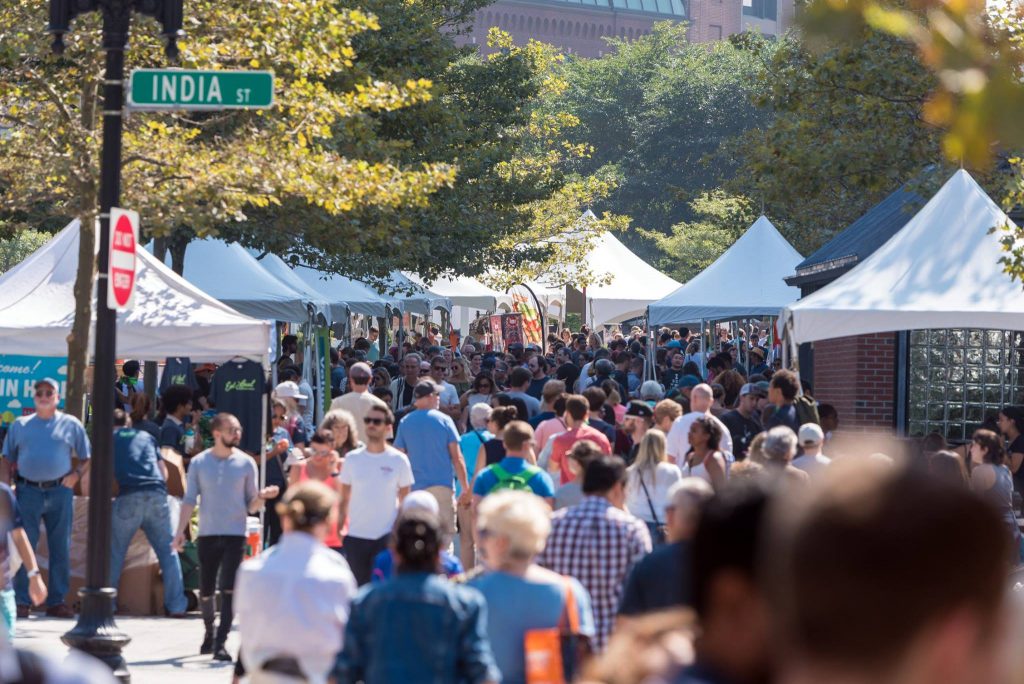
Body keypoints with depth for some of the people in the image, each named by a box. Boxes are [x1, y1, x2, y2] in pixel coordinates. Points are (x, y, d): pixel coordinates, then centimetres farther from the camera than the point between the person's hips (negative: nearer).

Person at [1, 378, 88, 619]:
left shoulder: (71, 425, 9)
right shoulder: (19, 425, 12)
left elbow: (86, 458, 12)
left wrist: (75, 475, -5)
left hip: (60, 492, 0)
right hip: (27, 491, 0)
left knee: (60, 549, 2)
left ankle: (57, 601, 9)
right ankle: (21, 602, 0)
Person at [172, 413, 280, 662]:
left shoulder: (246, 463, 2)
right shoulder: (199, 463, 3)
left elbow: (251, 506, 5)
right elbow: (189, 500, 4)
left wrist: (262, 497, -16)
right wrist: (180, 531, -5)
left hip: (235, 534, -1)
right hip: (207, 534, 1)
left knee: (229, 589, -12)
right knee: (206, 590, 7)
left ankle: (220, 642, -11)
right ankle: (209, 632, 32)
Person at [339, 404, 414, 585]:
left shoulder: (399, 460, 0)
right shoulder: (353, 459, 4)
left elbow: (405, 502, 4)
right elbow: (344, 500, 9)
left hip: (387, 536, -2)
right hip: (356, 536, 2)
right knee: (359, 588, 9)